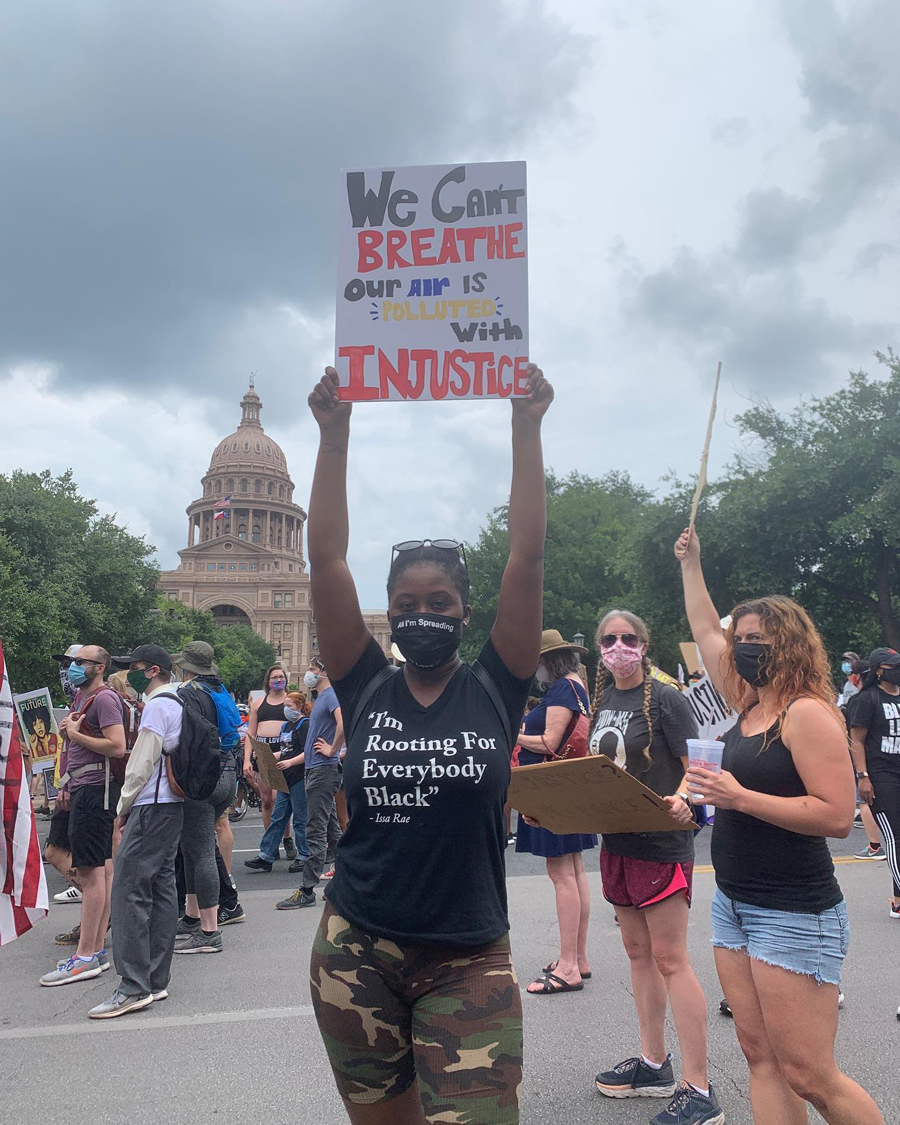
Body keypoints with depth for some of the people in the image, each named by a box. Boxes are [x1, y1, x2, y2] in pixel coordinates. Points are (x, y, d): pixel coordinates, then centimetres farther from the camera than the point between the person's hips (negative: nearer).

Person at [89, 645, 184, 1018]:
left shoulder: (157, 706, -12)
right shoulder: (176, 704, 18)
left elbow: (142, 764, -15)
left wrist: (123, 808, -4)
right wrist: (131, 807, 21)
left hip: (151, 806, -10)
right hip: (172, 805, 10)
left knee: (130, 889, -9)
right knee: (161, 887, 9)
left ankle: (134, 987, -9)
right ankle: (156, 981, 14)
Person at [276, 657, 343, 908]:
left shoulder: (331, 695, -12)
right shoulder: (321, 697, 18)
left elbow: (344, 723, -30)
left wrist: (332, 750, -19)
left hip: (324, 770, -10)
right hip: (314, 769, 10)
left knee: (316, 831, -7)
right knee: (331, 829, 14)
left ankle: (306, 890, -3)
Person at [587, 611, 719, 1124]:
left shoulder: (666, 698, -10)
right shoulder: (602, 700, 10)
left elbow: (695, 765, -14)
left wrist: (681, 799, -34)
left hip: (661, 841, -7)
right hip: (616, 840, 7)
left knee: (670, 959, -4)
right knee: (639, 953, 15)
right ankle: (653, 1064, 29)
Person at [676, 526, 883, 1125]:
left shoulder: (808, 713, -15)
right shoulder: (749, 705, 9)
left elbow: (837, 816, -23)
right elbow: (706, 632, 22)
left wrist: (740, 797, -24)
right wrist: (691, 564, 26)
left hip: (794, 916, -8)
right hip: (734, 906, 8)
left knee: (810, 1077, -3)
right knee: (762, 1059, 10)